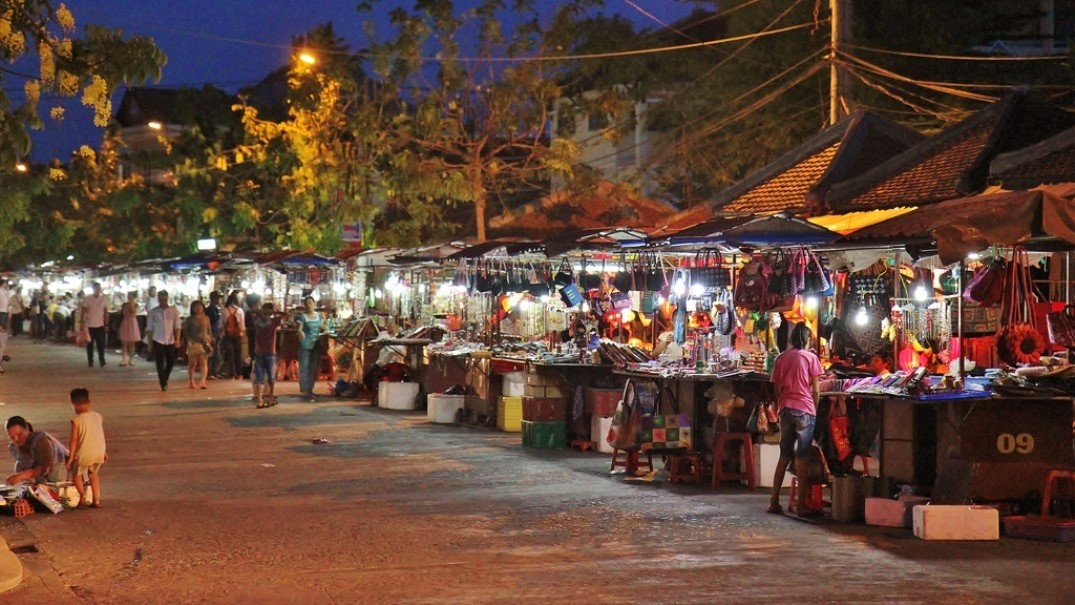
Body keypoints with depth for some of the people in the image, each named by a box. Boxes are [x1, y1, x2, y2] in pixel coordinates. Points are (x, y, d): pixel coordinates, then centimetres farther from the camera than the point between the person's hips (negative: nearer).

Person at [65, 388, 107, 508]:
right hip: (99, 452, 5)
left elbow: (74, 440, -12)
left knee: (77, 474, 15)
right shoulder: (98, 416, 2)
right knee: (94, 474, 25)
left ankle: (82, 495, -8)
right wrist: (105, 452, 20)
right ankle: (96, 500, 22)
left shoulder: (76, 420, -12)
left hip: (84, 453, -5)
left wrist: (71, 457, -6)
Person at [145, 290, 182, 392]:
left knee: (171, 362, 6)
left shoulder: (174, 311, 1)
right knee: (160, 363, -4)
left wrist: (177, 339, -8)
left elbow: (177, 326, 1)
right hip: (158, 341, -1)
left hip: (170, 341, 1)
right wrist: (149, 342, 0)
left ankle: (165, 379, 30)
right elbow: (149, 328, 3)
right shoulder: (153, 312, 0)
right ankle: (163, 384, 0)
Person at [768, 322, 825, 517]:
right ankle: (802, 505, -2)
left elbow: (776, 388, 9)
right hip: (805, 409, -4)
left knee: (784, 455, 12)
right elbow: (815, 391, -3)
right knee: (802, 457, -1)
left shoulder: (781, 358, 8)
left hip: (785, 409, 4)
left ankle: (774, 501, 11)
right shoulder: (810, 357, -2)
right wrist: (815, 410, 9)